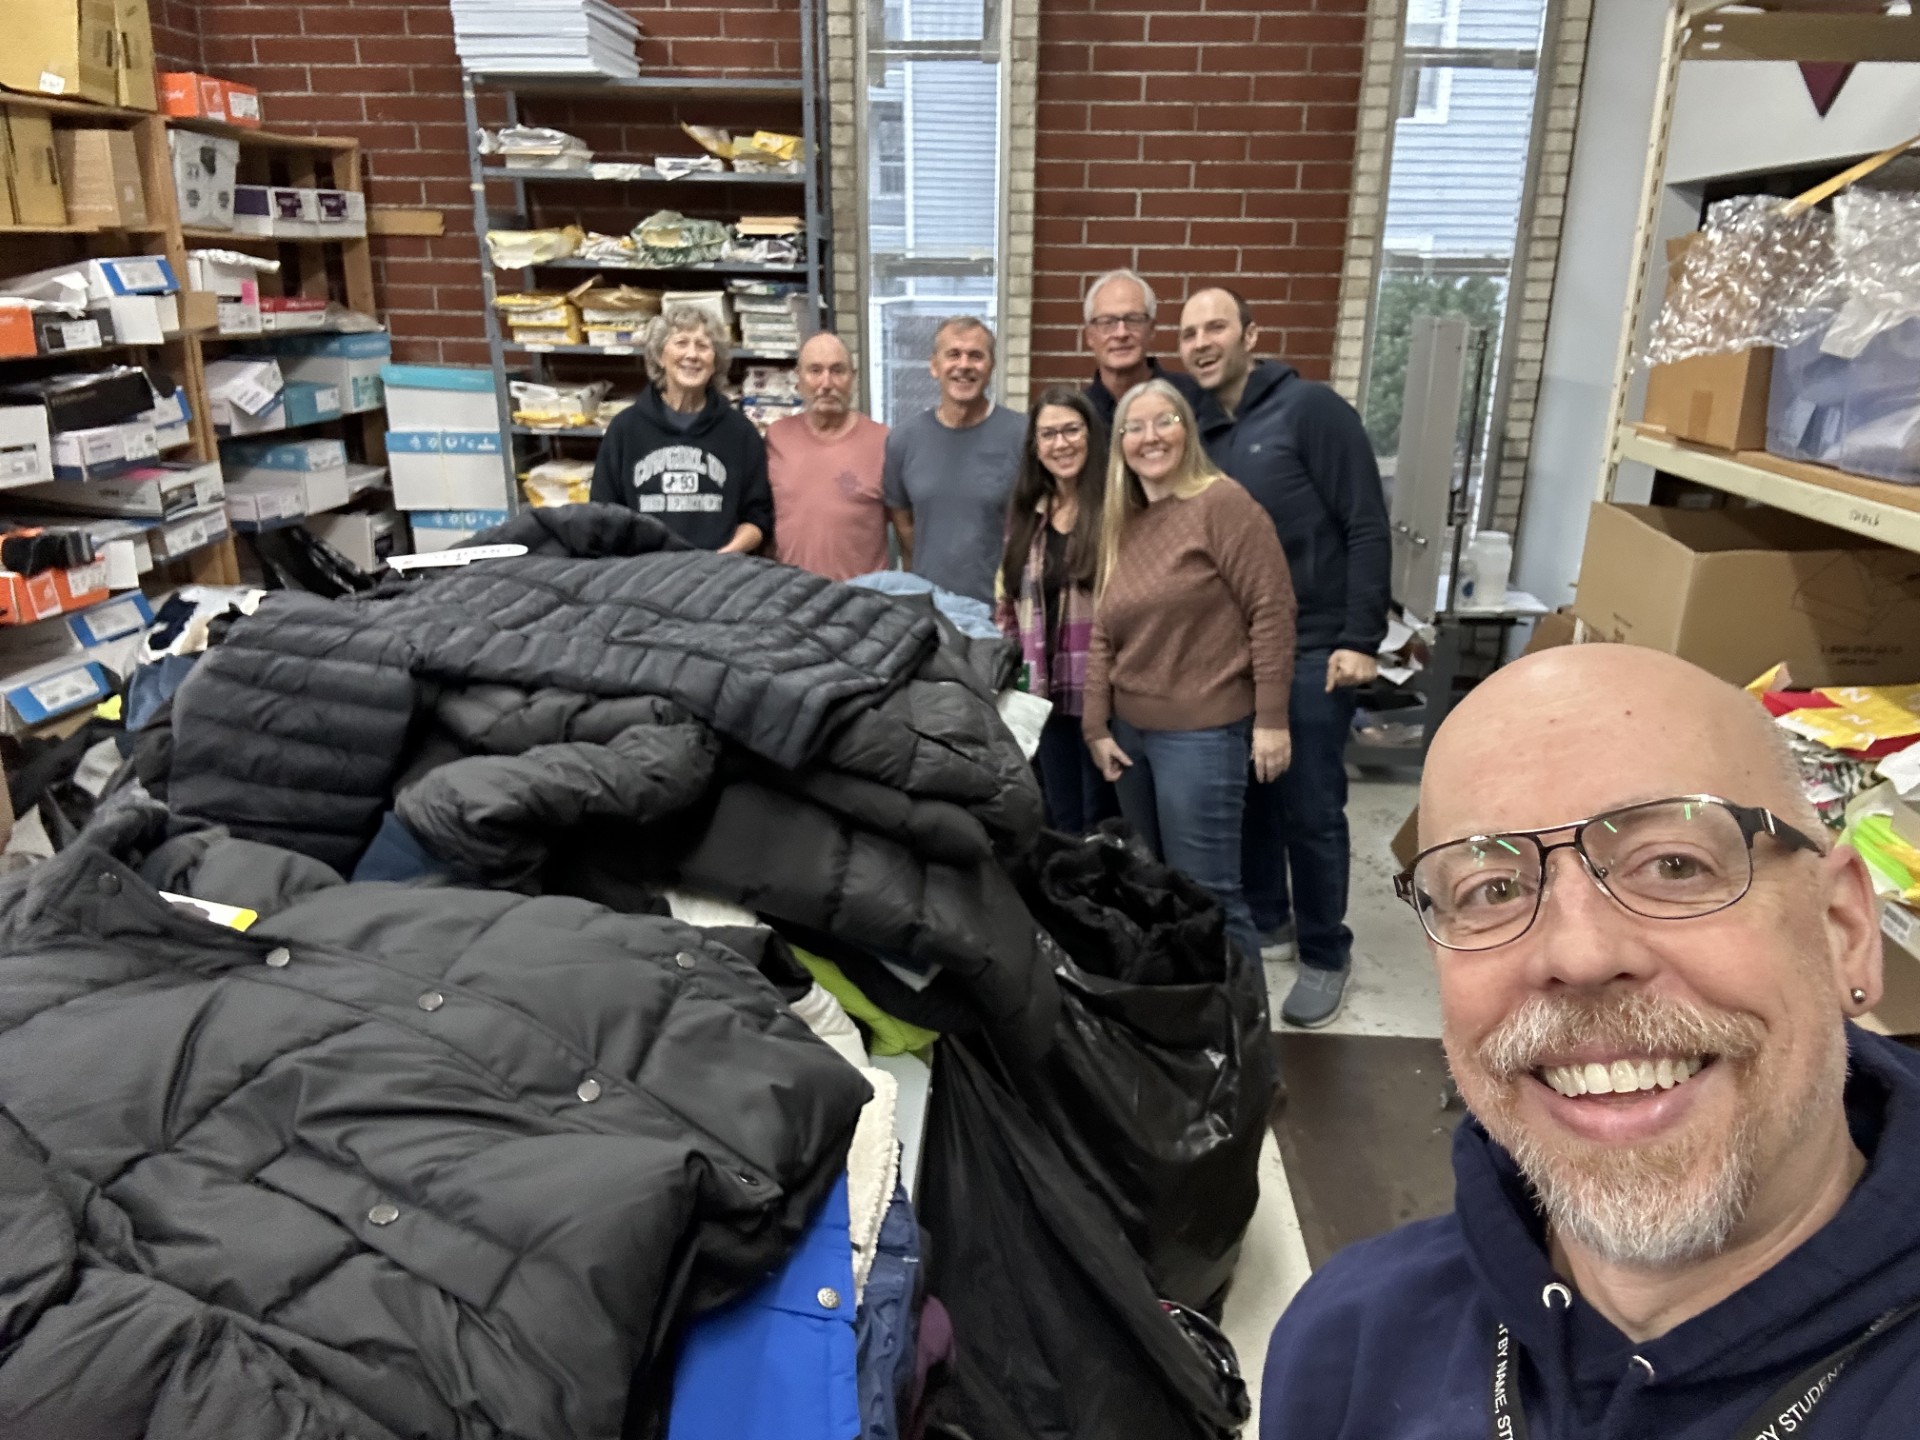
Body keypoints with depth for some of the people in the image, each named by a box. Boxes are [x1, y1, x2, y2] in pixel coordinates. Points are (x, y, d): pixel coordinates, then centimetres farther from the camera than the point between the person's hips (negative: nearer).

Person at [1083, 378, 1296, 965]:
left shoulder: (1222, 504, -10)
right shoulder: (1119, 523, 11)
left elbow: (1271, 612, -13)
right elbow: (1102, 635, 12)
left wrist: (1271, 720, -15)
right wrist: (1096, 726, 7)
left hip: (1201, 731, -7)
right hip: (1131, 729, 7)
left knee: (1206, 892, -2)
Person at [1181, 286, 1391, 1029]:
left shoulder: (1311, 409, -9)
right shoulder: (1197, 432, 9)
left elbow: (1367, 528, -12)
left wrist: (1360, 640, -16)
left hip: (1310, 648, -5)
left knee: (1311, 809, 1)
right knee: (1247, 793, 14)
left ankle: (1325, 955, 18)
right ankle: (1264, 921, 33)